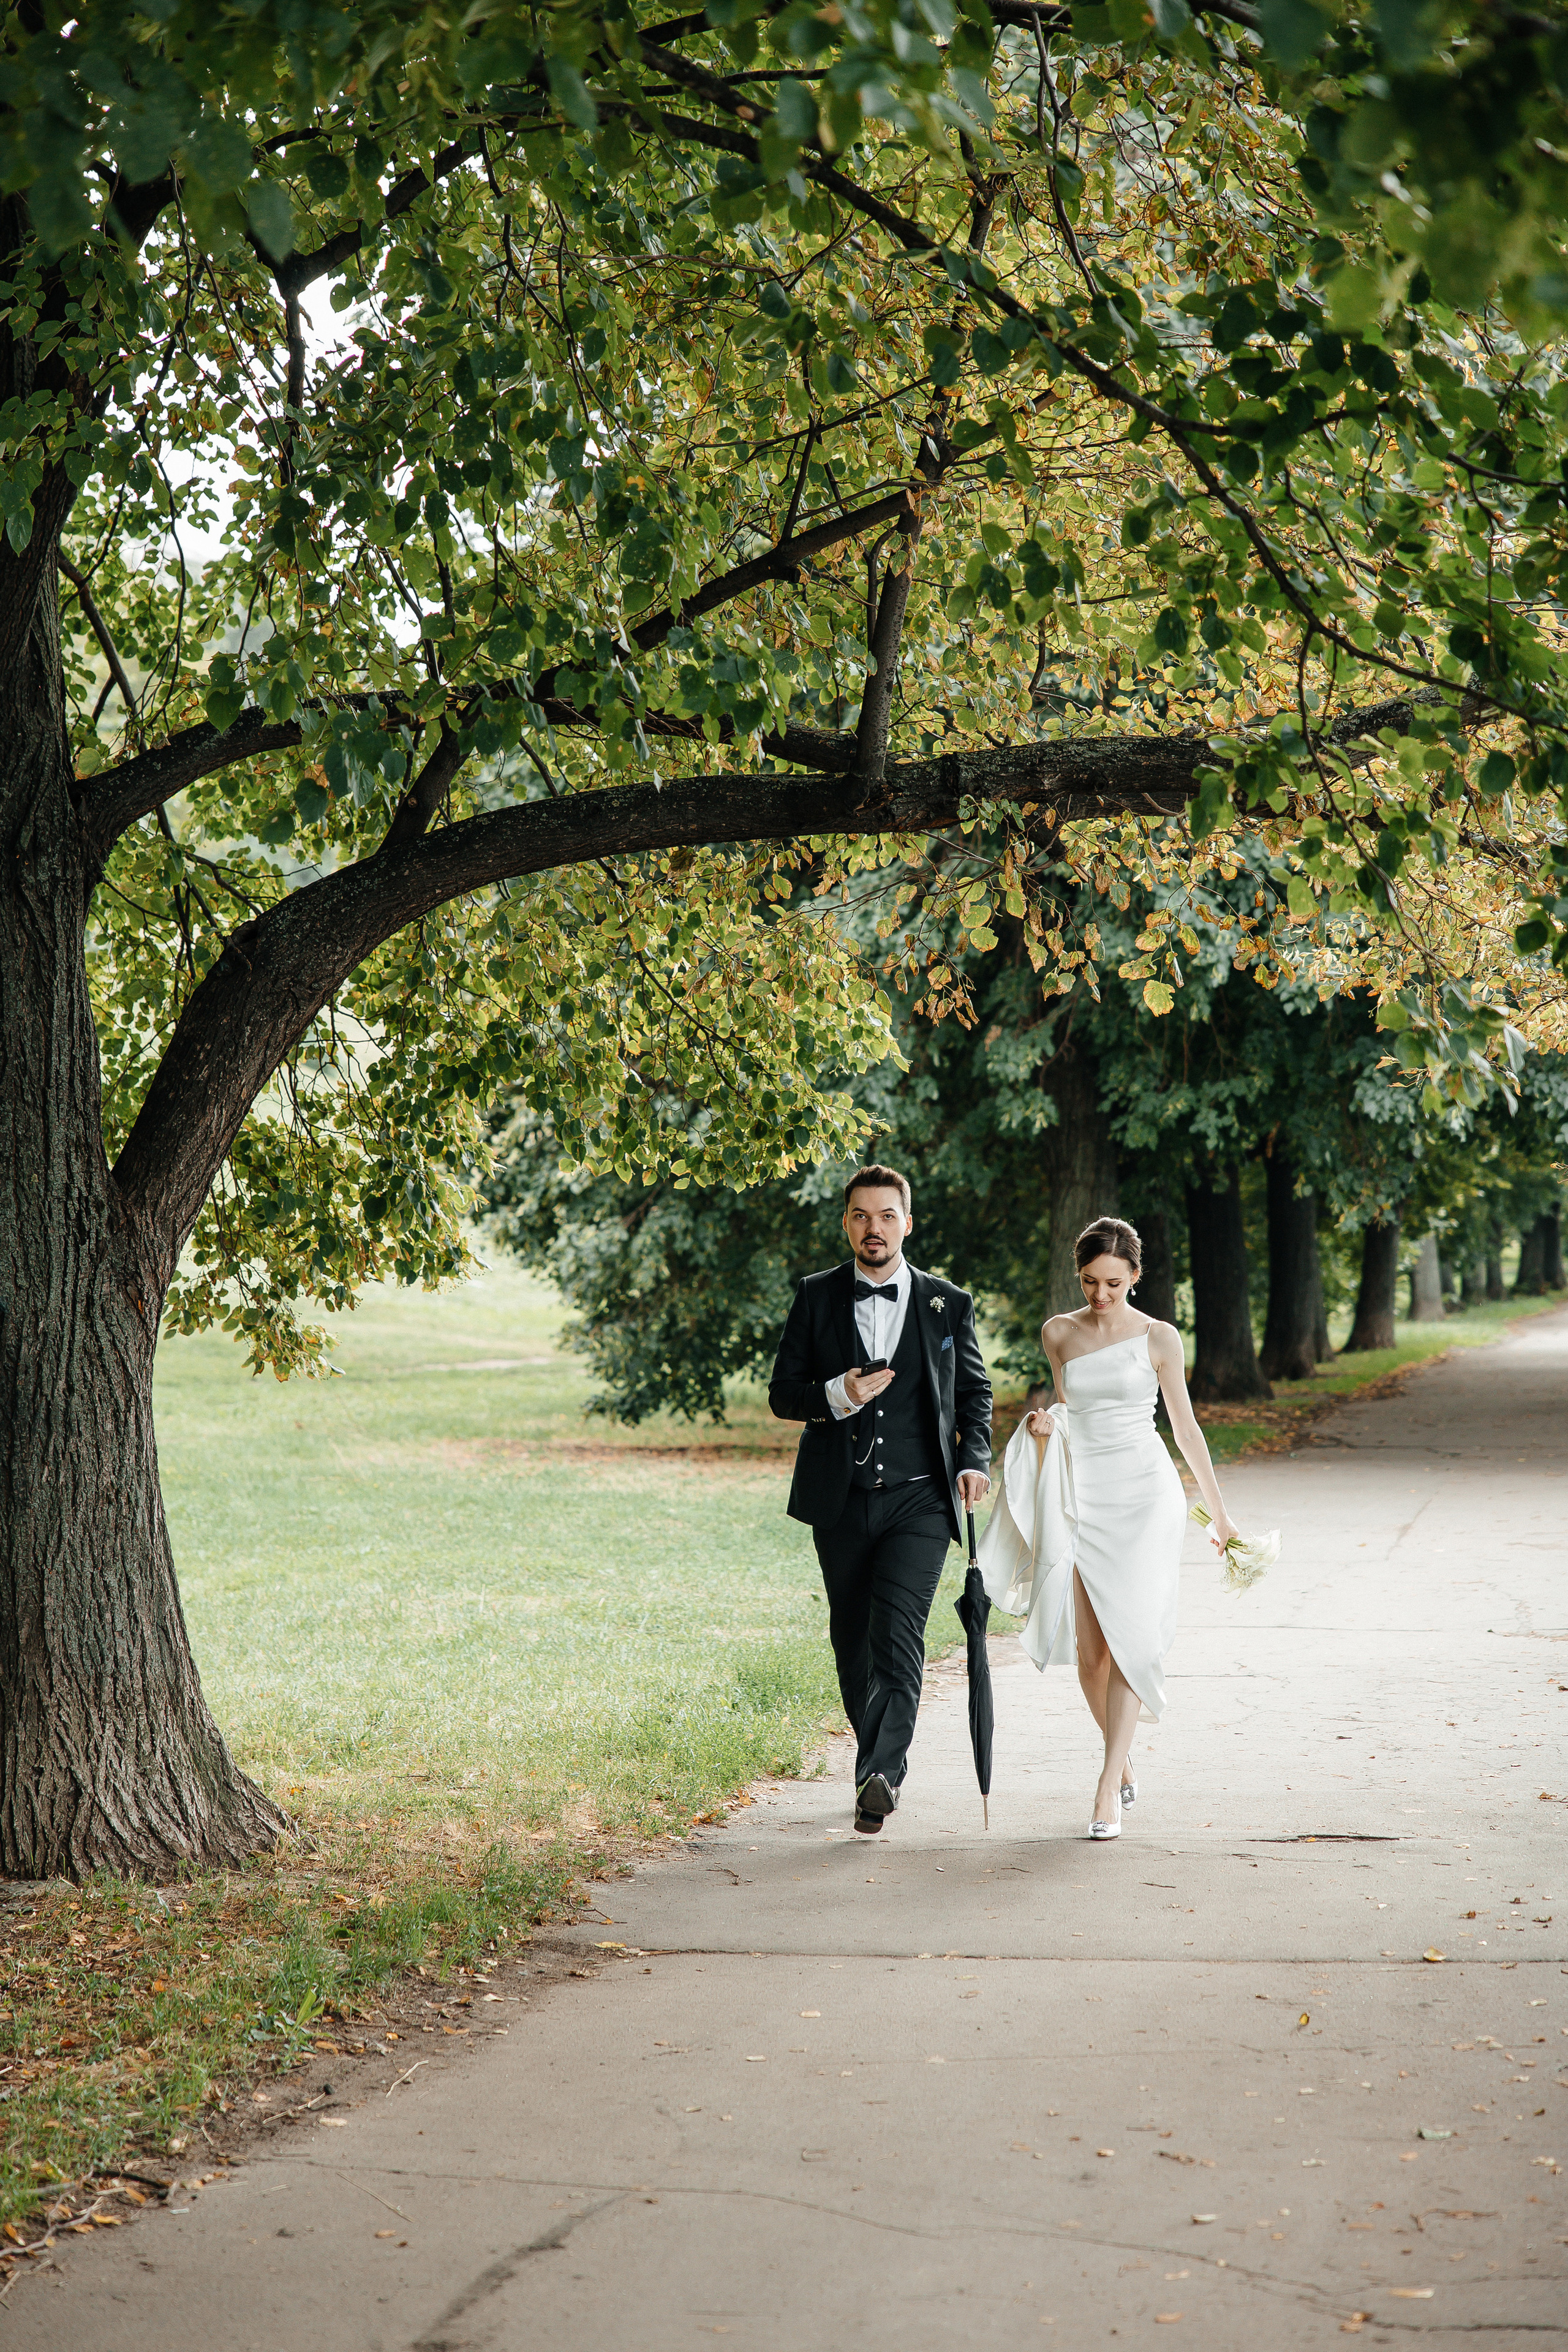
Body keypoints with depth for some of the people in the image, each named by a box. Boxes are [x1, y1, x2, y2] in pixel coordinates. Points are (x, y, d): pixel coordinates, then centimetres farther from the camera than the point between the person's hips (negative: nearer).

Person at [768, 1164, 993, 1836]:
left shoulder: (948, 1305, 6)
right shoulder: (817, 1297, 6)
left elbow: (974, 1391, 18)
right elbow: (782, 1393, 5)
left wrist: (974, 1459, 1)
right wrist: (836, 1396, -15)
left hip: (919, 1500, -2)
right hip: (840, 1501, 2)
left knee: (898, 1632, -17)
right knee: (852, 1637, 10)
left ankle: (879, 1775, -24)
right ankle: (883, 1762, 27)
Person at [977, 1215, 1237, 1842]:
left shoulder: (1158, 1338, 1)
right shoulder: (1059, 1333, 8)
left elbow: (1185, 1425, 8)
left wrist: (1218, 1512, 12)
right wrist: (1043, 1423, -2)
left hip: (1145, 1493, -3)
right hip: (1082, 1496, 3)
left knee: (1129, 1635, -14)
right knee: (1089, 1649, 0)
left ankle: (1108, 1788, -14)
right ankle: (1124, 1761, 23)